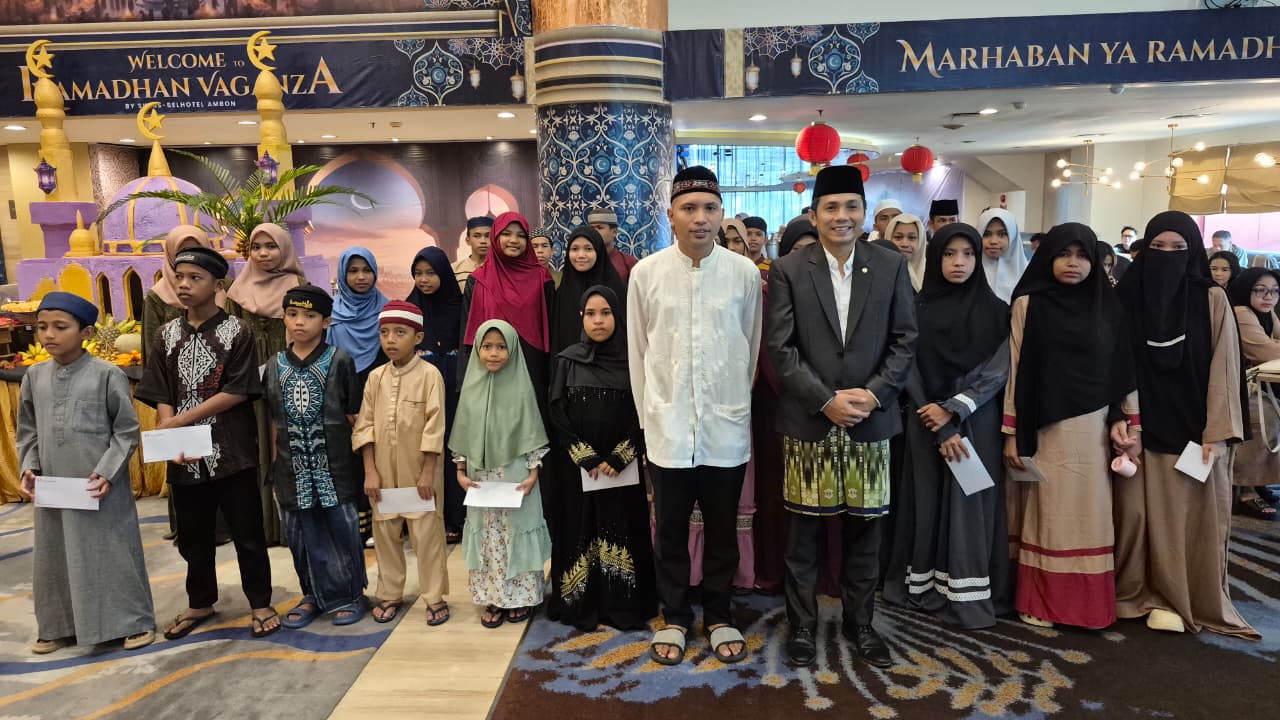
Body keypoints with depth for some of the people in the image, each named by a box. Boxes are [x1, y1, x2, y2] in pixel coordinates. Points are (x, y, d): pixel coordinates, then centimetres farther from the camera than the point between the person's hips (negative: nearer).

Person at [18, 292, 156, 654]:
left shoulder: (107, 375, -11)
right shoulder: (34, 376, 4)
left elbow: (127, 431, -8)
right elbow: (27, 431, 14)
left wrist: (108, 472, -15)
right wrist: (29, 467, 1)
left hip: (101, 487, -5)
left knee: (113, 553, 4)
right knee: (54, 557, 15)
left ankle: (133, 621, 18)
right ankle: (58, 626, 31)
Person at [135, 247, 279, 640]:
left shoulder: (238, 331, -6)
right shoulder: (168, 334, 7)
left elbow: (239, 391, -12)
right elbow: (162, 396, 3)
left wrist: (180, 421, -13)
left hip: (231, 451, -4)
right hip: (184, 455, 4)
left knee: (247, 532, 5)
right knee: (192, 534, 16)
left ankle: (261, 603, 20)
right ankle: (200, 603, 34)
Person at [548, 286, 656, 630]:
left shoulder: (632, 360, -1)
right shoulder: (568, 360, 1)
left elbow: (643, 415, -4)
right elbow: (558, 415, -3)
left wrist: (618, 459, -12)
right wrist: (587, 458, -10)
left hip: (624, 468, 0)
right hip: (579, 467, 0)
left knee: (623, 530, 4)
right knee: (582, 532, 5)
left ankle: (624, 607, 15)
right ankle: (582, 607, 17)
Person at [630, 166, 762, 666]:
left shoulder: (745, 272, -4)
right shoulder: (646, 272, -3)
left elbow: (752, 348, 6)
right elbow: (637, 352, 4)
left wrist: (738, 405, 10)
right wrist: (649, 415, 5)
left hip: (727, 426, 0)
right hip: (667, 426, 0)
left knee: (723, 530, 14)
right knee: (670, 531, 12)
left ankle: (719, 617, 32)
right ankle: (675, 617, 31)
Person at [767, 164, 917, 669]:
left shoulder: (891, 267, 4)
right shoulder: (788, 271, -2)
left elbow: (905, 340, 3)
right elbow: (780, 348, -6)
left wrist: (873, 393, -10)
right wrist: (826, 400, -13)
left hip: (871, 419, 2)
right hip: (808, 420, -2)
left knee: (864, 529, 11)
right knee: (803, 530, 7)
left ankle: (859, 623, 29)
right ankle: (802, 624, 24)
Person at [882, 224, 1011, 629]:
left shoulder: (995, 311, 2)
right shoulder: (918, 310, 1)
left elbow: (998, 372, -4)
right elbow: (912, 374, -4)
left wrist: (953, 409, -14)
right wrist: (940, 429, -11)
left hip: (976, 423, 0)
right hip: (926, 423, 0)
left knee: (971, 506, 1)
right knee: (929, 502, 5)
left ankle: (971, 596, 8)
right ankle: (925, 587, 15)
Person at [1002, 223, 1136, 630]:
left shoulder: (1106, 306, 7)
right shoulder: (1028, 304, -2)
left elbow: (1121, 369, 11)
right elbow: (1017, 369, -4)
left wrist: (1125, 422, 4)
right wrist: (1012, 434, -7)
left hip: (1093, 427, 3)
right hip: (1044, 427, -3)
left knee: (1087, 515, 8)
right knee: (1046, 513, 3)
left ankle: (1087, 603, 20)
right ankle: (1039, 603, 13)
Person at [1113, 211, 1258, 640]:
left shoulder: (1212, 300, 0)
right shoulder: (1128, 297, 2)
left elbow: (1223, 367, -3)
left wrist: (1217, 434, -11)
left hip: (1192, 428, -1)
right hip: (1142, 426, 1)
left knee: (1190, 518, 4)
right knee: (1139, 514, 4)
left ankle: (1182, 597, 18)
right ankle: (1142, 592, 18)